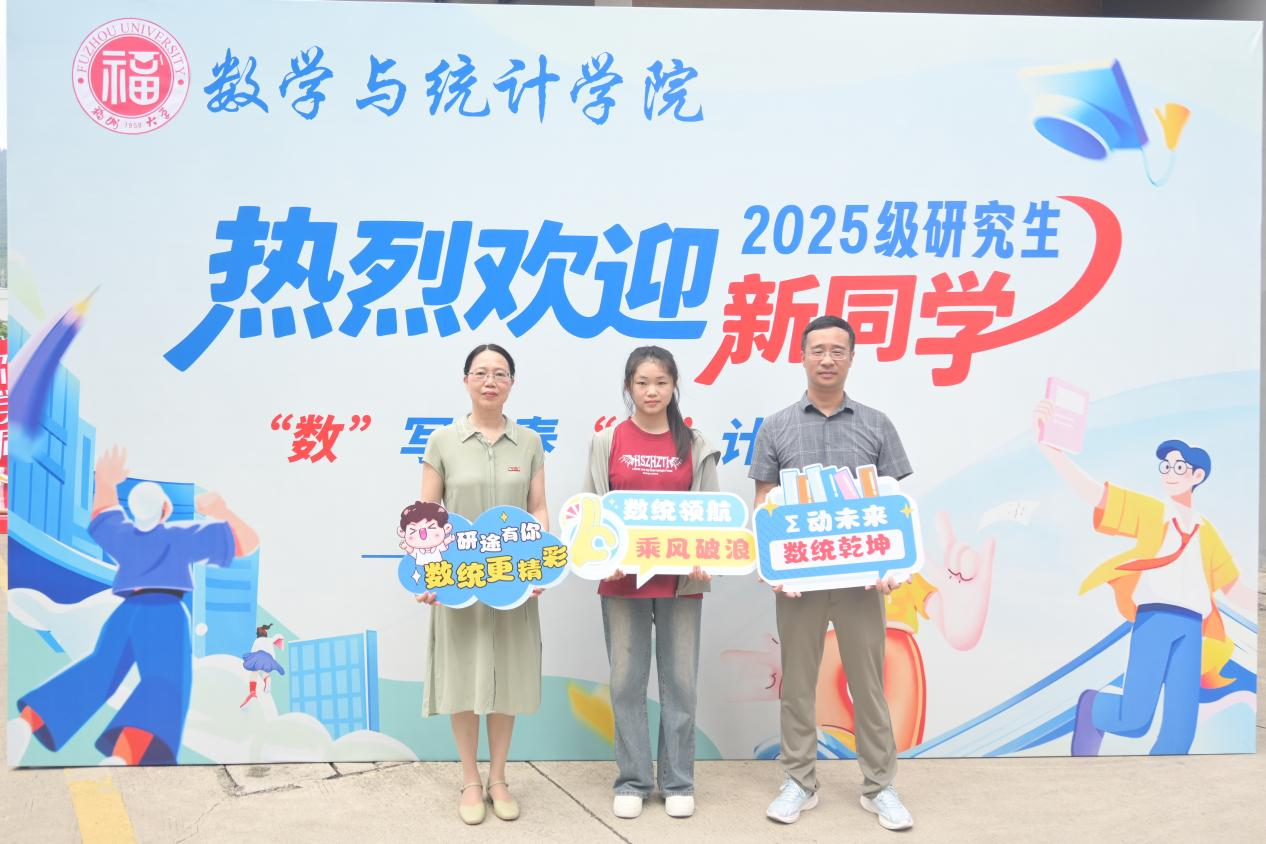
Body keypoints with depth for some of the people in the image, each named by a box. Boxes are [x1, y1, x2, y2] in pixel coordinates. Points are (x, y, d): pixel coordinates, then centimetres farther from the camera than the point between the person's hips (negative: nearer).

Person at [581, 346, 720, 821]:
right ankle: (632, 781, 20)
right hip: (623, 580, 0)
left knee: (680, 681, 7)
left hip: (681, 580, 0)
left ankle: (678, 782, 21)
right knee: (627, 681, 6)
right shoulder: (607, 442, 3)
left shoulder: (695, 446, 4)